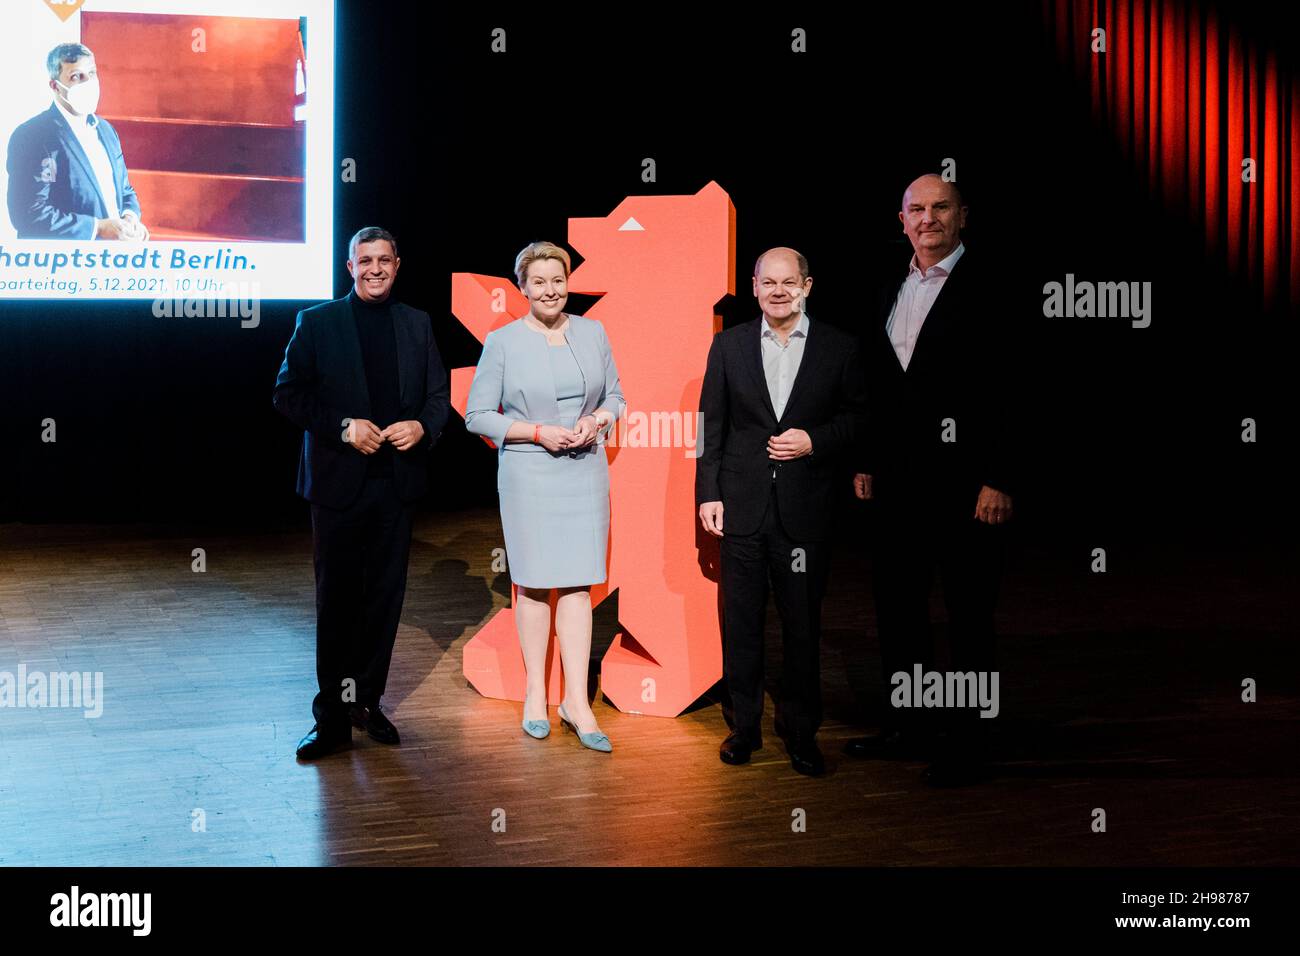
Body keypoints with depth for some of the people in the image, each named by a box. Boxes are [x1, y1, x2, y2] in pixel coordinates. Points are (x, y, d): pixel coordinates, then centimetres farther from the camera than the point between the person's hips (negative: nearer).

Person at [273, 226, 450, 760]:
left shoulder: (417, 325, 11)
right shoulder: (317, 323, 2)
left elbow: (439, 395, 13)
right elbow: (288, 395, -3)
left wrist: (422, 426, -8)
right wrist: (343, 427, -15)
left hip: (397, 480, 3)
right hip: (339, 480, -3)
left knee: (386, 596, 8)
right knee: (337, 599, 3)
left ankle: (367, 700, 22)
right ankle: (333, 716, 10)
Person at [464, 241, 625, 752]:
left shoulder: (594, 334, 7)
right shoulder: (502, 342, -3)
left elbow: (615, 396, 15)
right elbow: (476, 415, -3)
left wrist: (595, 421, -7)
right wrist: (538, 432, -13)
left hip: (585, 474, 2)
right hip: (528, 475, -2)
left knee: (577, 585, 1)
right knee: (533, 583, 5)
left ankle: (577, 701, 4)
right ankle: (535, 693, 18)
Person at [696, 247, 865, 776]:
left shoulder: (839, 348, 2)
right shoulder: (729, 345, 5)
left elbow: (855, 418, 5)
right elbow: (710, 425, 5)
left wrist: (814, 440, -13)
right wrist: (707, 493, -1)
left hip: (805, 509, -1)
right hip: (742, 507, 1)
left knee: (803, 623, 7)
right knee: (740, 621, 8)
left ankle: (801, 730, 20)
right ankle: (744, 725, 21)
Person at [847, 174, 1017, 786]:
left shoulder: (986, 286, -8)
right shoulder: (894, 287, 13)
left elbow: (1004, 391, -13)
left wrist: (997, 480, -17)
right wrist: (867, 462, 13)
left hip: (961, 473, -7)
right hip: (899, 474, 7)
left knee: (968, 610, 3)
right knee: (896, 599, 13)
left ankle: (966, 741, 12)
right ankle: (908, 727, 27)